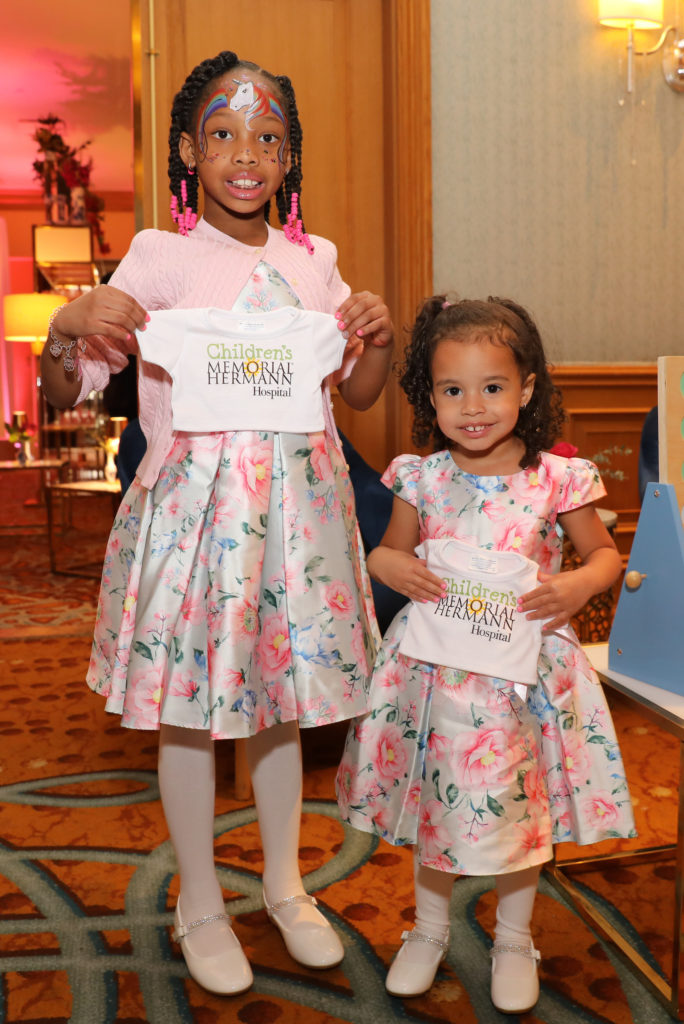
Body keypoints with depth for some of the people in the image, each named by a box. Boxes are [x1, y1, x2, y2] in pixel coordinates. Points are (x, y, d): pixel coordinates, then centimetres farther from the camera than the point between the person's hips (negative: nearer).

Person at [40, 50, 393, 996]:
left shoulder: (313, 262, 8)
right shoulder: (160, 259, -3)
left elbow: (361, 392, 16)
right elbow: (65, 392, -4)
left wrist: (380, 331, -2)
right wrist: (71, 326, -24)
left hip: (294, 503, 4)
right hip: (193, 504, -3)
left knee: (284, 693, 15)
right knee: (189, 707, 8)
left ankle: (285, 883, 38)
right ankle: (200, 903, 31)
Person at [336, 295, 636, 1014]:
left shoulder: (556, 480, -9)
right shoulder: (422, 479, -4)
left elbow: (605, 553, 3)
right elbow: (388, 551, 10)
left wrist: (579, 583, -17)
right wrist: (391, 566, -12)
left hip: (521, 672, -1)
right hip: (434, 666, 2)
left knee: (520, 806, 13)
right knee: (433, 799, 15)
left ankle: (514, 941, 39)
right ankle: (429, 928, 41)